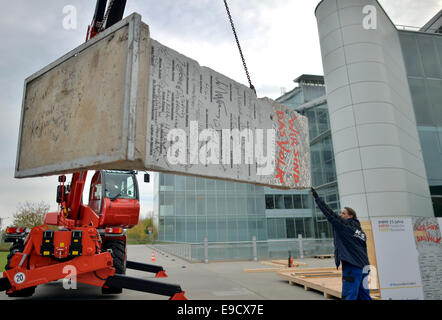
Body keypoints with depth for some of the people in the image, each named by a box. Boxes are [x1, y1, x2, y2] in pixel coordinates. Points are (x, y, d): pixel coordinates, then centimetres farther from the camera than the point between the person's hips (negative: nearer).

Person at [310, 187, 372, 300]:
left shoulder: (344, 225, -7)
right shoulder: (359, 230, 16)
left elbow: (330, 214, -10)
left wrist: (316, 197, -6)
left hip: (352, 267, -8)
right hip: (363, 267, 9)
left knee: (349, 296, -4)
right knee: (364, 296, 13)